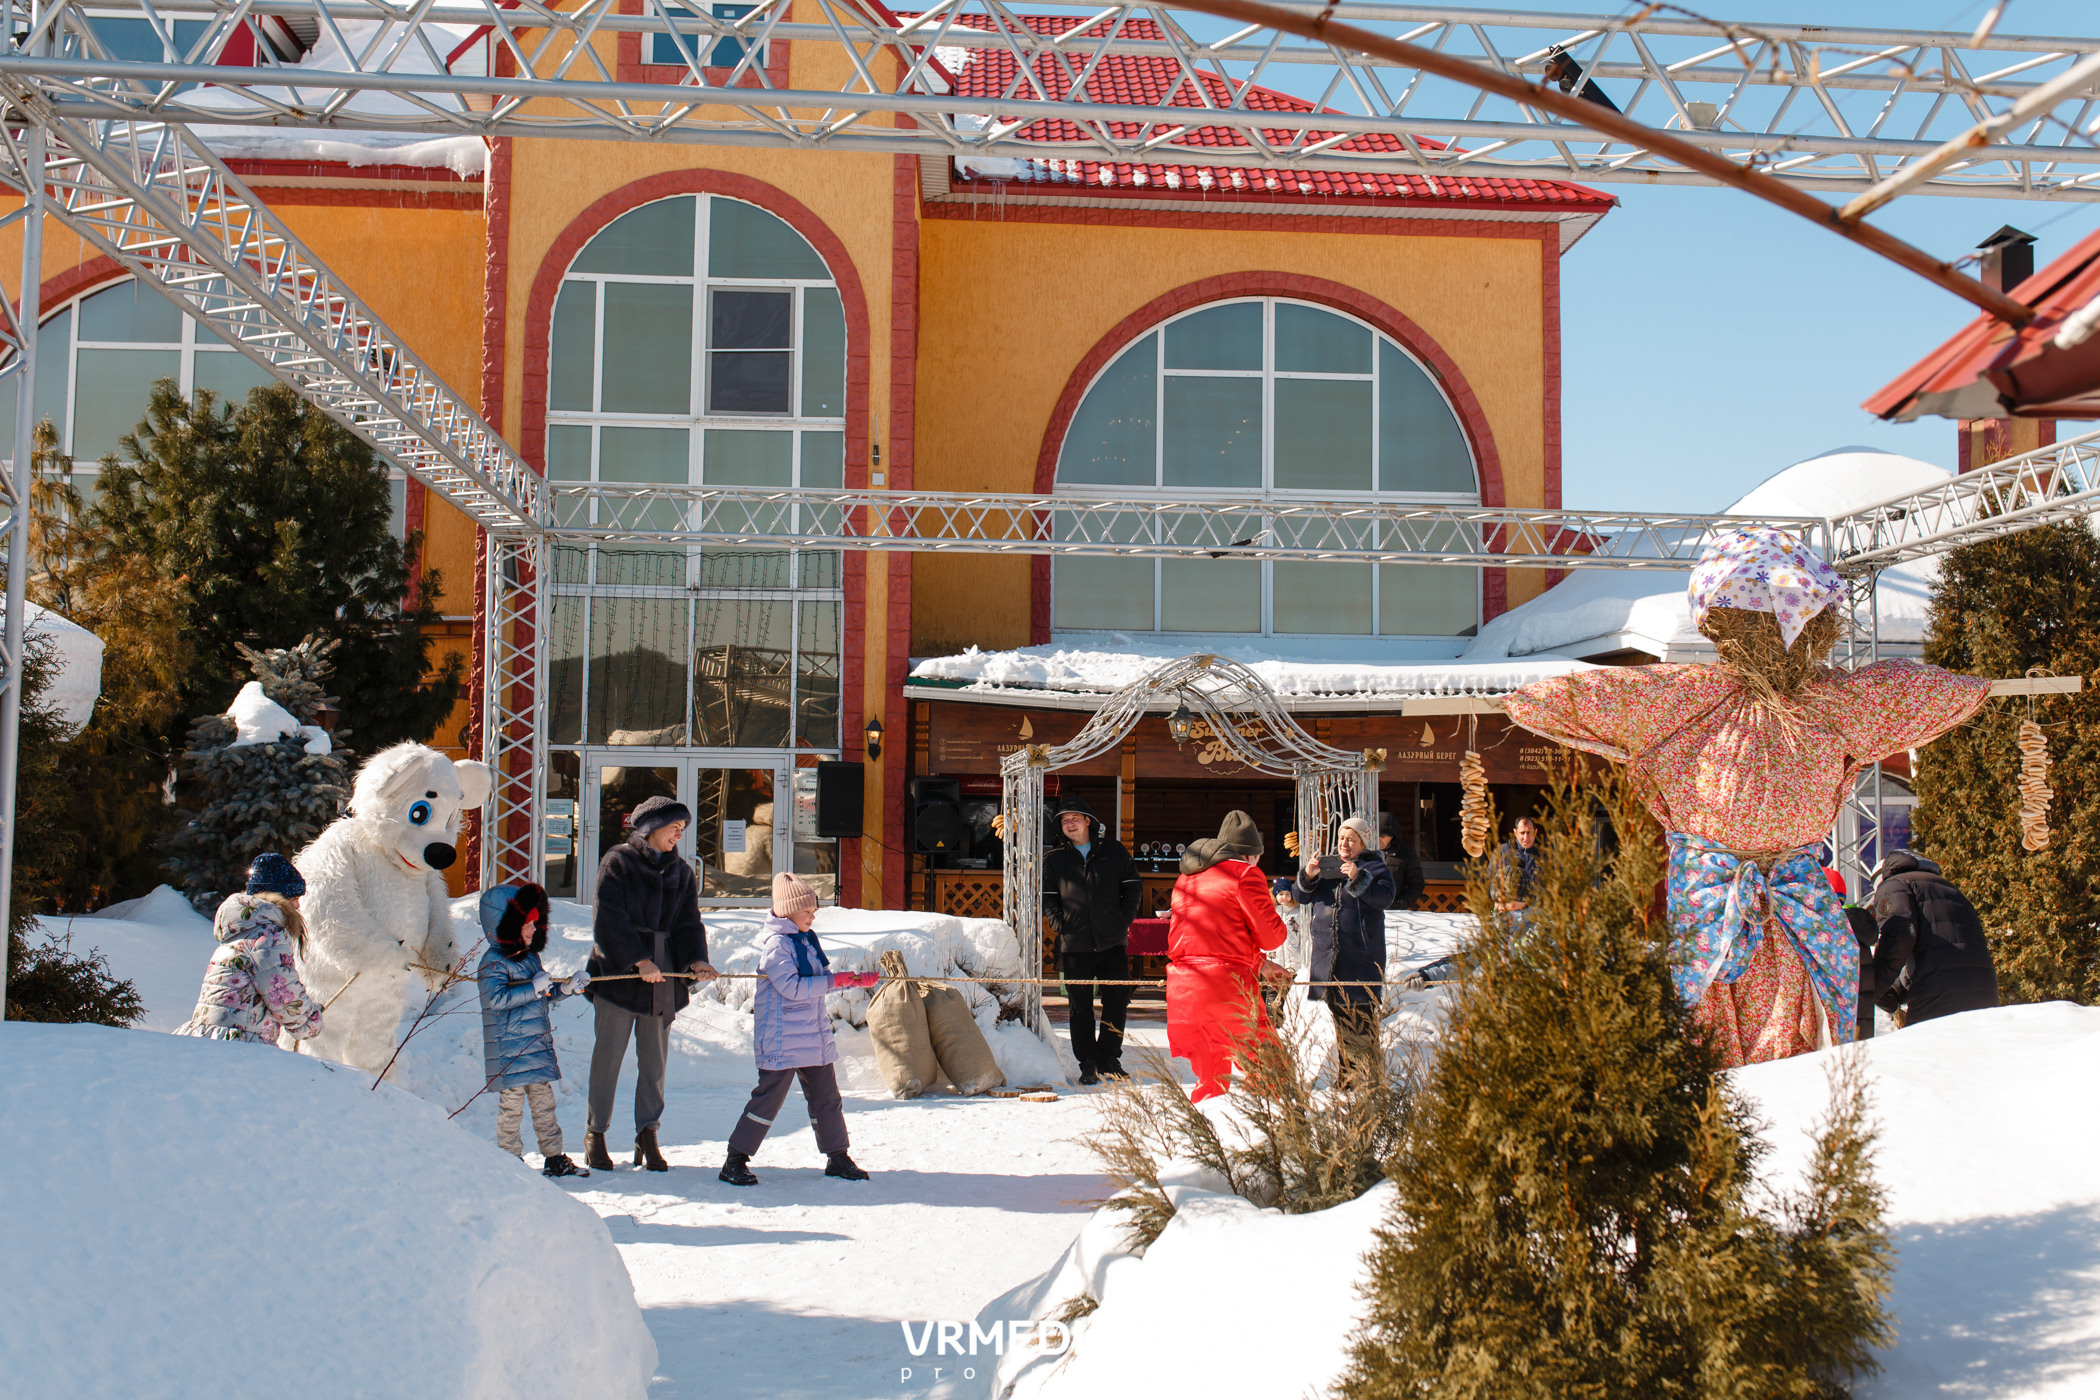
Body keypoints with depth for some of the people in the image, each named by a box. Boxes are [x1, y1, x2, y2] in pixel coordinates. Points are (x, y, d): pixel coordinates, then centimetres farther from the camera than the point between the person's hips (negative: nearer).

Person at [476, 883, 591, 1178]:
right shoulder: (494, 961, -11)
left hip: (538, 1043, 8)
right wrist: (535, 988, -24)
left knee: (544, 1100, 10)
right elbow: (497, 999, -24)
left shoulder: (531, 957, 15)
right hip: (509, 1049, -8)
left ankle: (554, 1158, 15)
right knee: (512, 1102, -3)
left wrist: (568, 987, 8)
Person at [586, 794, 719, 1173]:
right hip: (617, 970, -5)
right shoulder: (617, 863, -2)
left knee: (655, 1056, 5)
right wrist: (639, 960, -18)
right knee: (609, 1052, -2)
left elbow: (688, 923, 10)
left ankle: (647, 1134, 12)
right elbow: (610, 919, -10)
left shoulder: (681, 871, 15)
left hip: (663, 974, 5)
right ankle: (595, 1132, 8)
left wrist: (696, 959, -9)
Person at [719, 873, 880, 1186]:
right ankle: (735, 1162, 3)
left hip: (815, 1038, 8)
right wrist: (836, 980, -20)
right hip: (782, 1040, -8)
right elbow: (794, 987, -23)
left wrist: (858, 980, 10)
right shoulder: (775, 943, -14)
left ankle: (837, 1157, 21)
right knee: (769, 1098, -5)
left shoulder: (807, 939, 13)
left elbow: (821, 981, 20)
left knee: (826, 1098, 11)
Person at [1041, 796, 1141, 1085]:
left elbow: (1133, 887, 9)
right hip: (1074, 944, 0)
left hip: (1112, 942, 0)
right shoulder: (1054, 859, 7)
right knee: (1081, 1006, 3)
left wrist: (1123, 919, -1)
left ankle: (1109, 1058, 17)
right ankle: (1087, 1063, 12)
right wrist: (1061, 925, -5)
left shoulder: (1113, 851, 6)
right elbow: (1047, 897, 8)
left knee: (1117, 1002, 3)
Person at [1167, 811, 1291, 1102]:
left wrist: (1260, 964, 30)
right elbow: (1270, 935, -2)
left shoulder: (1187, 877, 21)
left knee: (1210, 1082, 17)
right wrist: (1285, 931, 21)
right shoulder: (1244, 873, -1)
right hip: (1226, 983, -7)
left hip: (1182, 987, 7)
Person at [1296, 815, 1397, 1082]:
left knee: (1361, 1016, -9)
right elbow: (1302, 897, 12)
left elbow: (1385, 898, -14)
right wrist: (1308, 876, -8)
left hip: (1361, 955, -5)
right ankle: (1348, 1071, 19)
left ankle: (1368, 1074, -4)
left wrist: (1358, 878, -25)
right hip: (1328, 955, 5)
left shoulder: (1374, 868, 1)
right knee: (1339, 1015, 11)